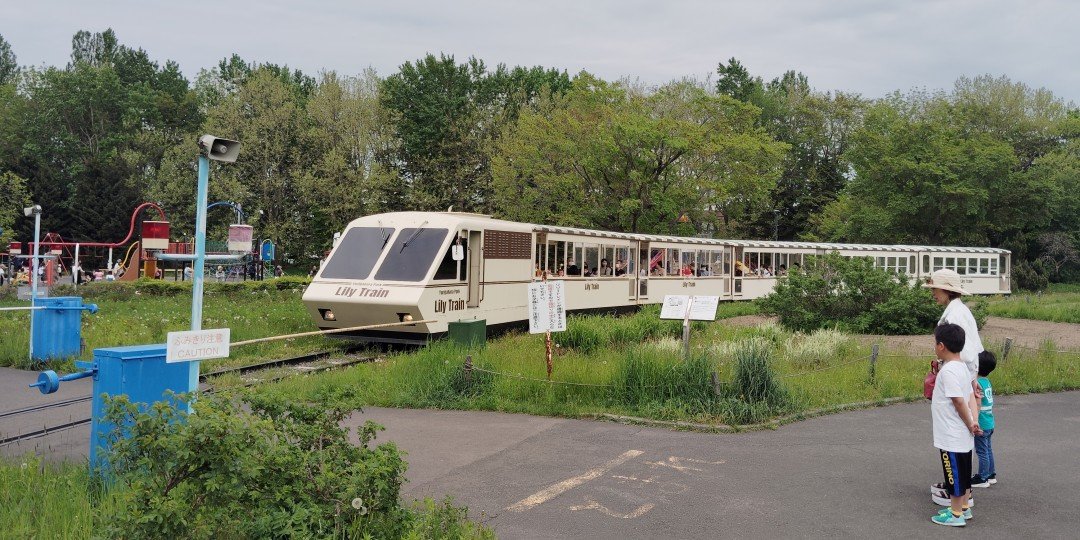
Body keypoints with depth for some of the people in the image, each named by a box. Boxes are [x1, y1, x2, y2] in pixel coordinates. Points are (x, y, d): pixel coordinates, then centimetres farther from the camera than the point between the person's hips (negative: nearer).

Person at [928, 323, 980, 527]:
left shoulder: (948, 370, -22)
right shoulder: (961, 366, 8)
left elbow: (959, 401, -24)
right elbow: (970, 396, 9)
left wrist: (970, 425, -13)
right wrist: (973, 421, 2)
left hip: (951, 437, -9)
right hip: (962, 436, 9)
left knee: (955, 473, 3)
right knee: (962, 473, 19)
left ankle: (956, 515, 13)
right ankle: (964, 508, 31)